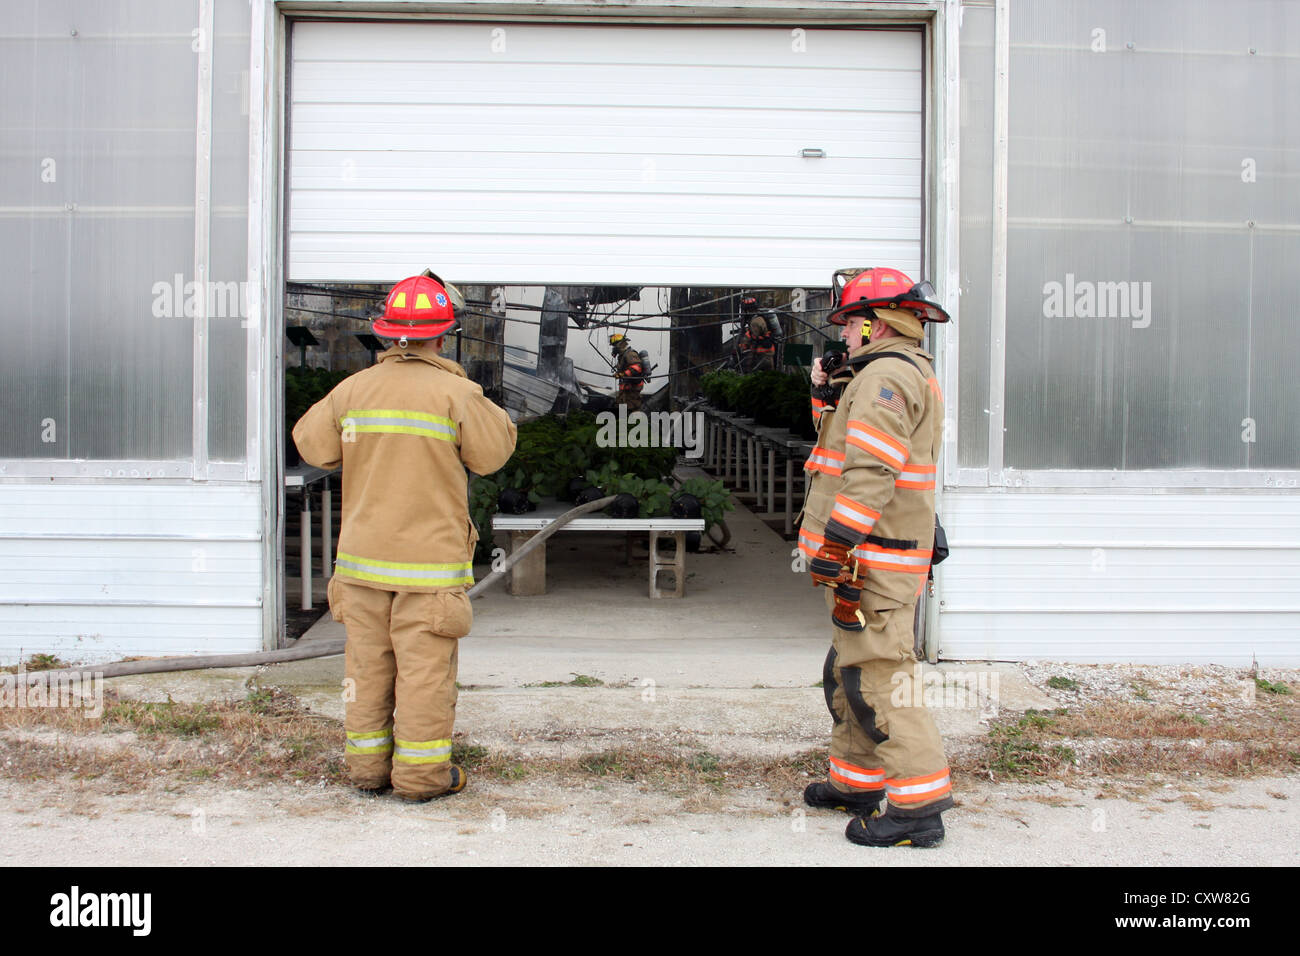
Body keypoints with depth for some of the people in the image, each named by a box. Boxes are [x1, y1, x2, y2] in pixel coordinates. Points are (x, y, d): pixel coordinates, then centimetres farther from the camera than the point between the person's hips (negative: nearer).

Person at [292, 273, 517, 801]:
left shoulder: (354, 388, 2)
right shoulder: (456, 393, -10)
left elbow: (313, 444, 12)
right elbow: (492, 451, 0)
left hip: (363, 555, 4)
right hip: (430, 556, -4)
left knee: (368, 660, 12)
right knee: (425, 664, 2)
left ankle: (367, 765, 20)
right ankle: (421, 771, 8)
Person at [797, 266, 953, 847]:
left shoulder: (887, 374, -14)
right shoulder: (911, 375, 21)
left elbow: (870, 471, -23)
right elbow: (851, 446, 27)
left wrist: (834, 546, -24)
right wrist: (826, 397, 18)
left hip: (869, 560, -11)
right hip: (877, 561, 11)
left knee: (875, 676, -10)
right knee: (850, 672, 19)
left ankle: (919, 805, -6)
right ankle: (857, 782, 30)